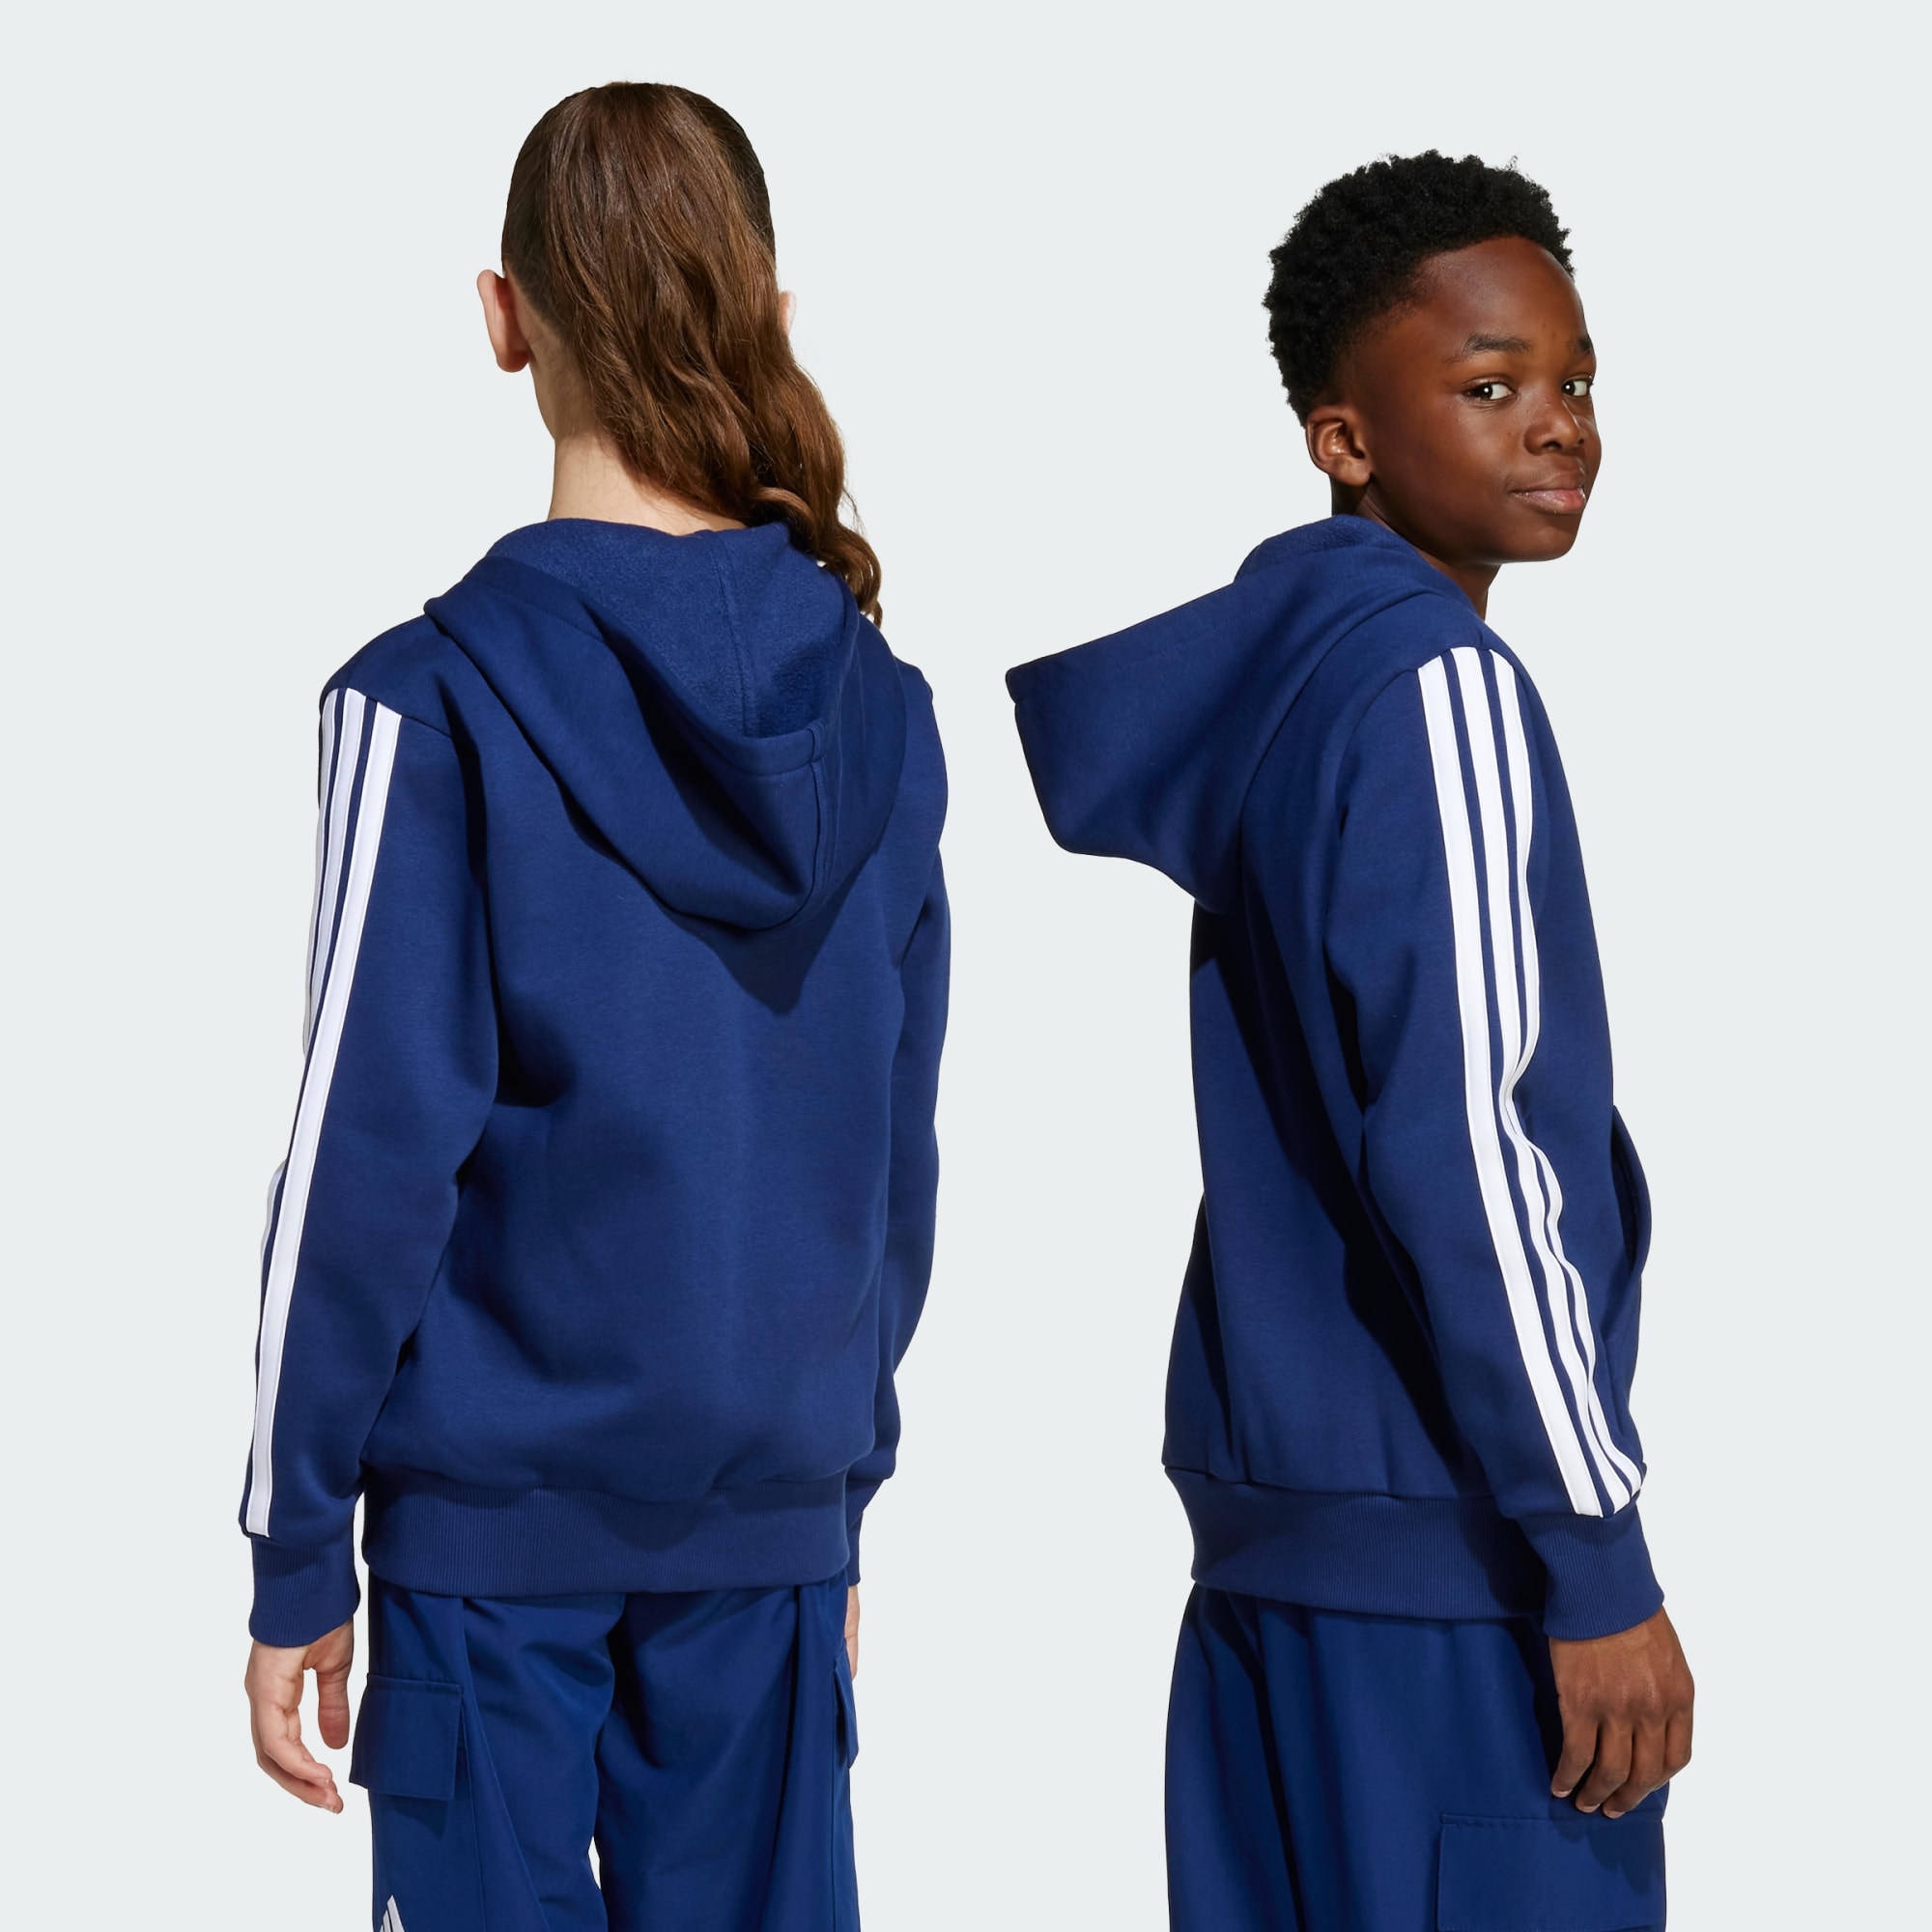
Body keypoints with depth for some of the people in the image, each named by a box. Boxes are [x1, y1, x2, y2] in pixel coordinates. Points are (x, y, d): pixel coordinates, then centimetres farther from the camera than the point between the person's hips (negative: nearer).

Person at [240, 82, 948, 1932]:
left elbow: (370, 1160, -11)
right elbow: (897, 1154, 9)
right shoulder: (876, 708, 2)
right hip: (771, 1507, 4)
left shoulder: (432, 704, -12)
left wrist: (299, 1557, -3)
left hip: (499, 1517, -4)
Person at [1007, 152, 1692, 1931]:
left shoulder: (1262, 668, 11)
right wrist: (1595, 1551, -15)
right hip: (1447, 1550, -9)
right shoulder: (1438, 687, -13)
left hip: (1266, 1511, 9)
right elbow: (1460, 1142, -18)